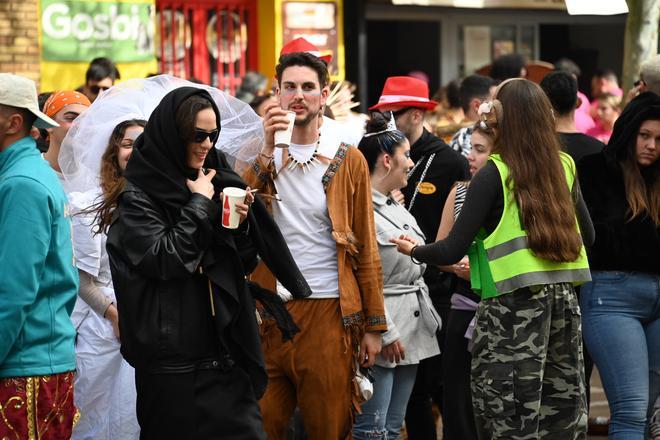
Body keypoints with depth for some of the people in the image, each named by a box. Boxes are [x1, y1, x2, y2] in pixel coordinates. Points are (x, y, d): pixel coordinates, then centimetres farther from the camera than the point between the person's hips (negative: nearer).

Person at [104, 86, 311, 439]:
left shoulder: (215, 184, 12)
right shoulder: (138, 197, -5)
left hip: (226, 357, 5)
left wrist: (241, 223, -4)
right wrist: (199, 205, -10)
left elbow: (244, 264, 15)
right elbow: (164, 258, -18)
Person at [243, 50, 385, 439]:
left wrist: (374, 325, 1)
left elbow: (365, 247, 5)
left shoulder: (348, 160, 5)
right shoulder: (257, 155, 8)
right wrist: (269, 150, -13)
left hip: (327, 311, -1)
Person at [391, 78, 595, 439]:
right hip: (564, 300, 6)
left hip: (512, 305, -6)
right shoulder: (562, 168, 8)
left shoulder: (494, 175, -9)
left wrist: (414, 251, 8)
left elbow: (452, 251, -10)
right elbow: (587, 235, 19)